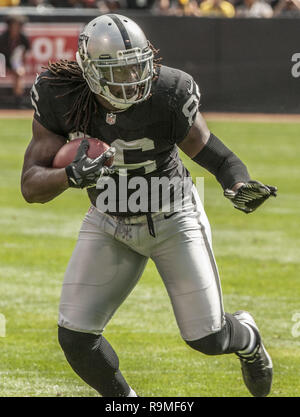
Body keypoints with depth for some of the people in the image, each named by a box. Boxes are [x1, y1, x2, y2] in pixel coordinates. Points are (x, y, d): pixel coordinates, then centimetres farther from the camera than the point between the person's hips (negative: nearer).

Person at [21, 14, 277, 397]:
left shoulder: (167, 95, -28)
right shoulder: (59, 98, -22)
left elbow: (214, 156, -17)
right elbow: (31, 186, -22)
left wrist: (239, 187, -40)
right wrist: (71, 176, -44)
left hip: (173, 219, -2)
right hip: (110, 223, 2)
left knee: (206, 338, 0)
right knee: (76, 337, -8)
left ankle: (246, 338, 39)